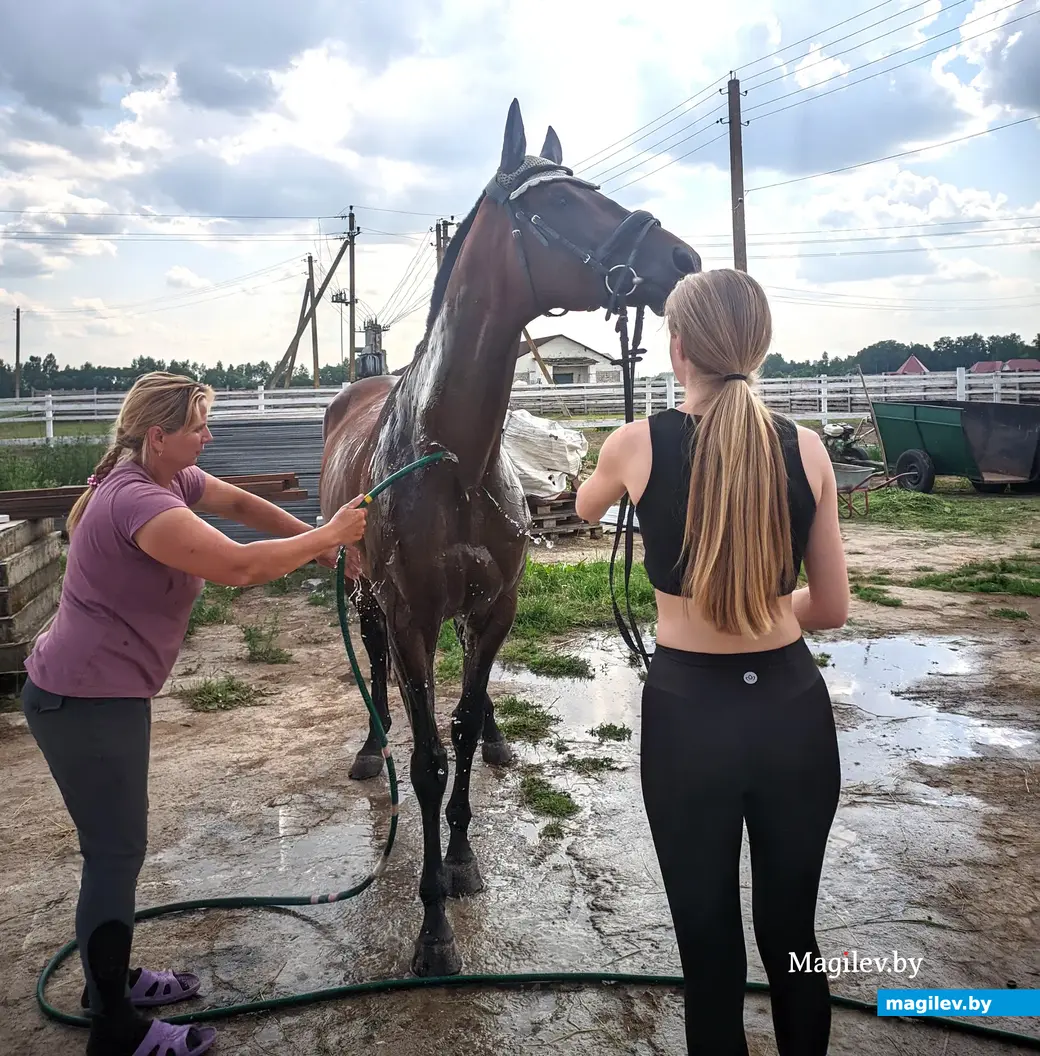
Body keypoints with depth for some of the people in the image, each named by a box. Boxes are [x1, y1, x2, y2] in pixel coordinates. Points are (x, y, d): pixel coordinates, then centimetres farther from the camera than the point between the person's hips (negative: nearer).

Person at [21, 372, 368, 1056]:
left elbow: (240, 504, 12)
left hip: (106, 692, 10)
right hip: (84, 702, -10)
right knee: (116, 852, 0)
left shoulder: (169, 478, 4)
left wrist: (321, 540, 1)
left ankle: (110, 977, 38)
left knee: (119, 842, 20)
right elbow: (239, 567, -34)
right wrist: (326, 537, -22)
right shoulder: (138, 501, -27)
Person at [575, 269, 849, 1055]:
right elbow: (833, 609, 3)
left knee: (710, 947, 16)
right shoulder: (807, 449, -4)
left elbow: (587, 509, 16)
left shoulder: (638, 444, -9)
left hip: (689, 715, -2)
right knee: (792, 936, 22)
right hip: (794, 710, 3)